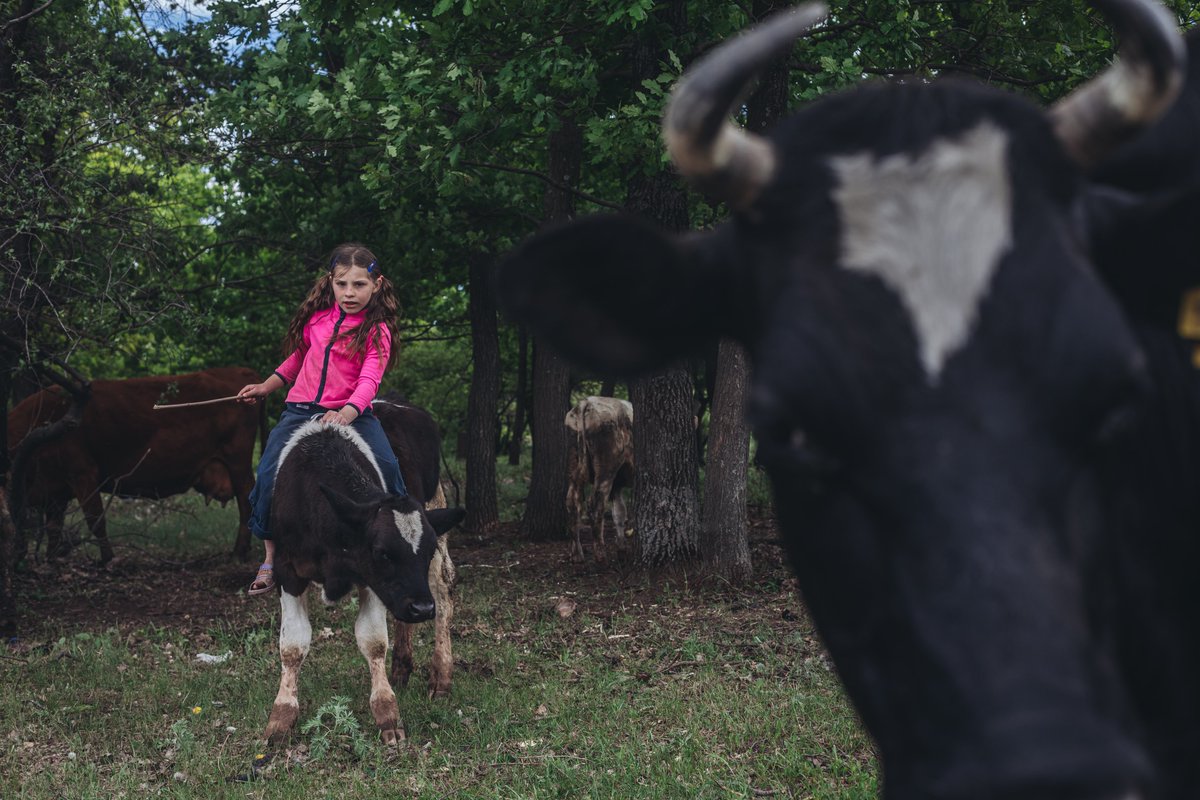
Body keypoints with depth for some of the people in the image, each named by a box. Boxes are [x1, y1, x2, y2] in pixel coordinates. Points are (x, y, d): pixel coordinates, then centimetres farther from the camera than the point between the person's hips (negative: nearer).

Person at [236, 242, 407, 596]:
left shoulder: (376, 330, -5)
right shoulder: (317, 317, 8)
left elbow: (369, 381, -18)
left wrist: (345, 415, -35)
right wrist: (266, 387, 24)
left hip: (351, 412, -3)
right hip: (300, 409, 3)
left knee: (386, 465, -28)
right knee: (269, 472, -18)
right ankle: (270, 559, -5)